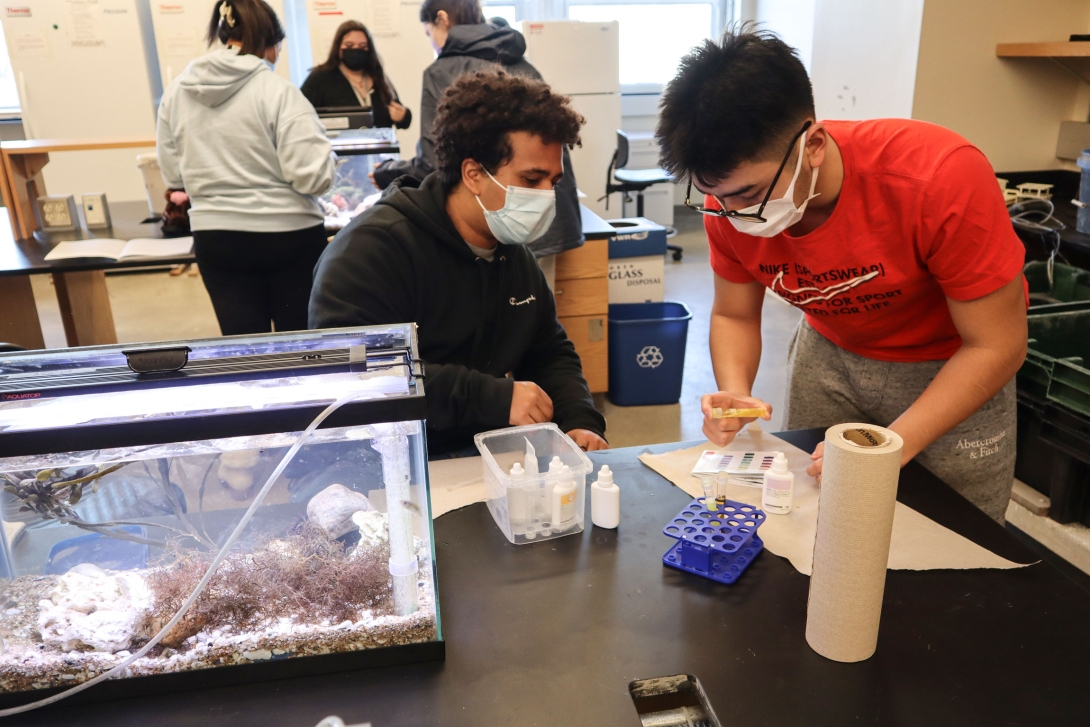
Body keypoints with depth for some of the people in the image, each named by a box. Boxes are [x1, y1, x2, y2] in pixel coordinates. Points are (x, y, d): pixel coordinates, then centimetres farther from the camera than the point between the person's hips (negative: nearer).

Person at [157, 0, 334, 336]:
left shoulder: (175, 93, 2)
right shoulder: (278, 91, -13)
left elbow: (173, 176, 9)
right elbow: (312, 176, -17)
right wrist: (324, 150, 3)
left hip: (215, 238, 4)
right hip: (289, 234, -4)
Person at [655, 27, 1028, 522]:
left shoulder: (940, 178, -34)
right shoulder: (730, 195, -21)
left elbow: (997, 345, -25)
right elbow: (734, 315, -6)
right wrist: (734, 394, -27)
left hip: (954, 364, -3)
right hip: (832, 350, 3)